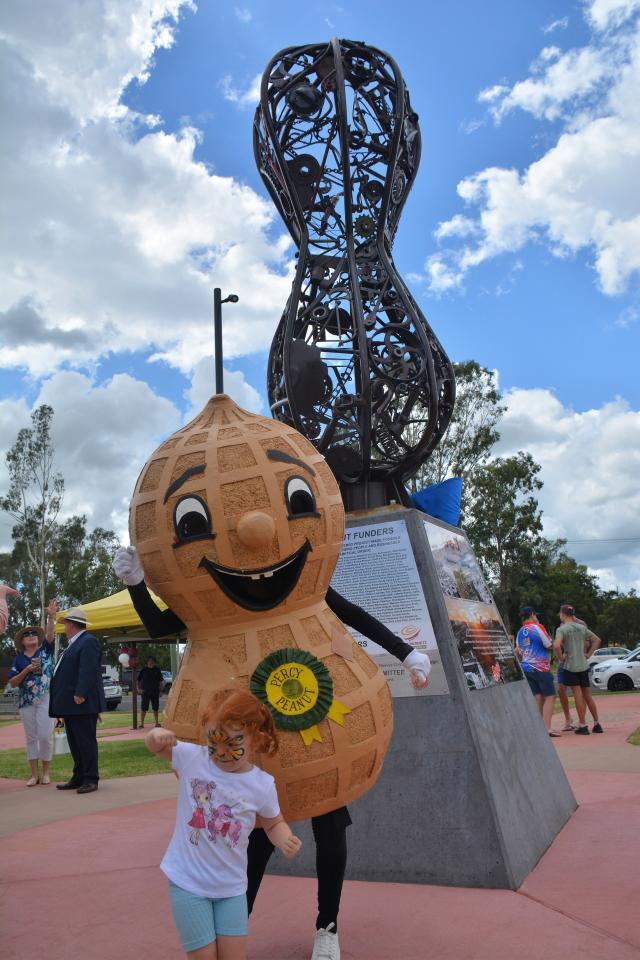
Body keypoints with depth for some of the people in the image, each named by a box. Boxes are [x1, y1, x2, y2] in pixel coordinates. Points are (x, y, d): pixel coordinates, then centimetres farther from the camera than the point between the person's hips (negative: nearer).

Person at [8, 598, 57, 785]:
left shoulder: (45, 650, 4)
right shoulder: (18, 659, 8)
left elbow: (50, 634, -13)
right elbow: (12, 683, 4)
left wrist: (51, 616, -27)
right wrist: (26, 670, -12)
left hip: (46, 699, -2)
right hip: (26, 701, 2)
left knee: (45, 735, -4)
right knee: (31, 737, 6)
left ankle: (45, 772, 10)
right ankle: (34, 774, 14)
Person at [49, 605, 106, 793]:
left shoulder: (88, 642, -12)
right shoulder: (73, 644, 19)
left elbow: (88, 670, -22)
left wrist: (80, 694, -28)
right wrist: (62, 703, 18)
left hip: (82, 703, -10)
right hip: (70, 705, 10)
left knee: (86, 741, -4)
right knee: (75, 743, 15)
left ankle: (90, 779, 3)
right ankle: (78, 777, 24)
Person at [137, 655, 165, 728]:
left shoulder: (157, 670, 7)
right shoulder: (144, 670, 1)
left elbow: (161, 681, 13)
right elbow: (138, 680, 5)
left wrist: (160, 690, 7)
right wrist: (139, 688, -6)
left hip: (155, 692, 2)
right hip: (145, 692, -2)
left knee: (155, 708, 8)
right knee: (144, 708, -7)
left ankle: (157, 723, 19)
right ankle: (142, 723, -2)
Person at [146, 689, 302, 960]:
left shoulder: (262, 785, -10)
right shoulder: (192, 757, -13)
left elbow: (274, 823, 6)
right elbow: (154, 745, 0)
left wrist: (286, 841, -15)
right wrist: (158, 734, -23)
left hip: (231, 887, 1)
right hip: (187, 884, -1)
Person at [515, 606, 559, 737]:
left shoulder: (520, 632, 12)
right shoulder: (537, 627, -9)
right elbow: (549, 646, -8)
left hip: (526, 668, 7)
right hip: (540, 667, -7)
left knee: (538, 698, 9)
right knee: (550, 697, -4)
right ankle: (547, 728, -12)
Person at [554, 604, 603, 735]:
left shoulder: (562, 629, -10)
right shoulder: (582, 627, 9)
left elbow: (556, 645, -26)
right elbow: (597, 640, 14)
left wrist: (560, 657, -11)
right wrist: (588, 655, 12)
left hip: (571, 666, -5)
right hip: (584, 665, 6)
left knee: (578, 695, -2)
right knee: (588, 695, 13)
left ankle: (583, 725, 2)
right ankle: (597, 724, 17)